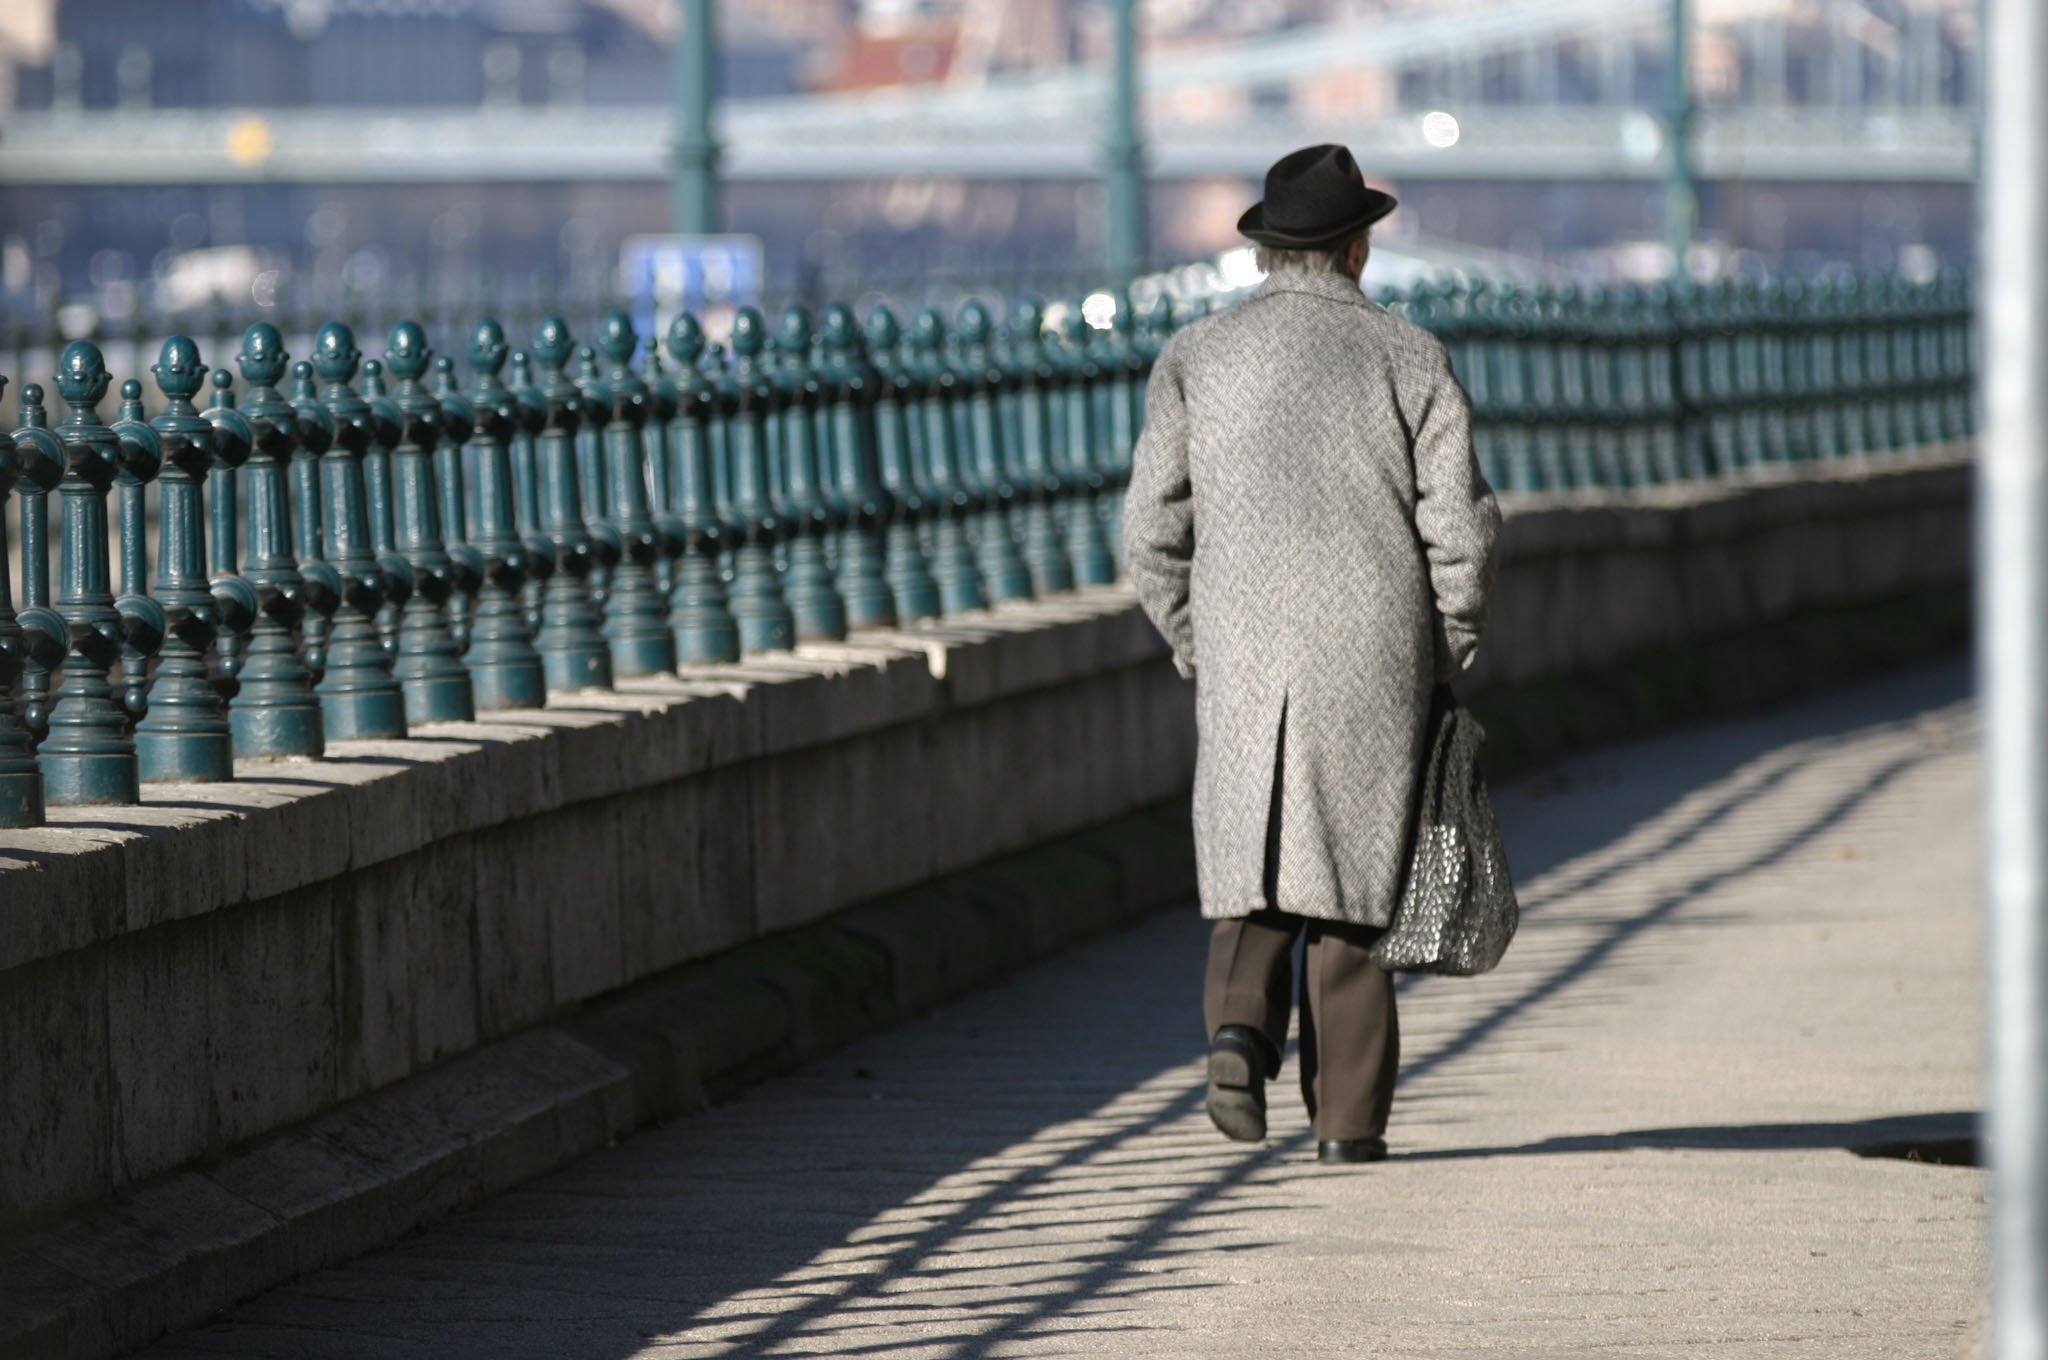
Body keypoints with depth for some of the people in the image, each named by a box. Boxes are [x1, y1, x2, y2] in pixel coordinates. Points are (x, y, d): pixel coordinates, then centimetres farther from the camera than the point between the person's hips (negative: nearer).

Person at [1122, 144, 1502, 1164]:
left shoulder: (1195, 358, 2)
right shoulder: (1410, 360, -1)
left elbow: (1152, 531, 0)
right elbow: (1460, 529, -4)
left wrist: (1193, 646, 12)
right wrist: (1446, 656, 9)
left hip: (1242, 658, 1)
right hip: (1372, 660, -1)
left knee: (1251, 864, 12)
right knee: (1352, 870, 7)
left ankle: (1241, 1021, -16)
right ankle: (1347, 1117, 7)